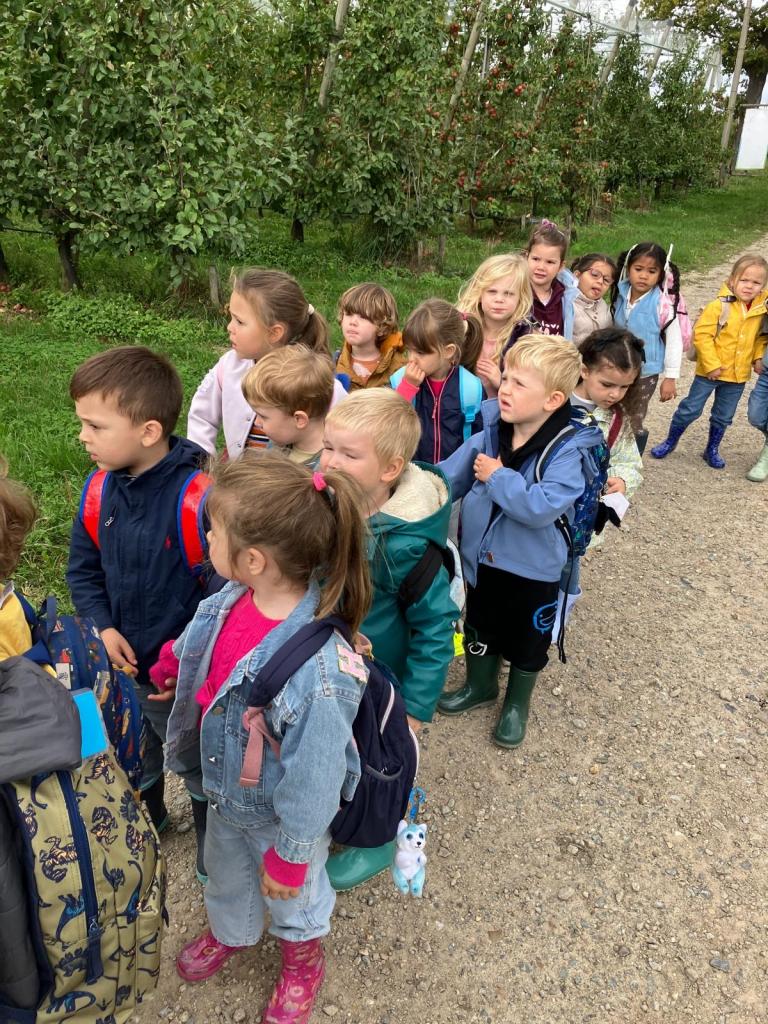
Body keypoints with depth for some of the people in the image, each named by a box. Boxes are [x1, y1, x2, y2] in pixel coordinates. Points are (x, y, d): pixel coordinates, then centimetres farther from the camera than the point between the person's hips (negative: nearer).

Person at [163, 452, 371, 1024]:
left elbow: (312, 782, -28)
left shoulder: (318, 671, -43)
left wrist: (290, 854, -15)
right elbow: (198, 667, 2)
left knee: (293, 896, 28)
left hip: (280, 817, -6)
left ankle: (303, 961, 62)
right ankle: (230, 933, 69)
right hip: (226, 792, 6)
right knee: (225, 871, 35)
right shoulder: (231, 600, -22)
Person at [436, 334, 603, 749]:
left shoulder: (567, 451, -25)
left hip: (533, 569, -4)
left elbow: (542, 506, -38)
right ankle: (480, 686, 53)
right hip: (482, 558, 5)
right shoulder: (488, 434, -11)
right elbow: (449, 478, -4)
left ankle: (517, 703, 46)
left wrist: (497, 477, -29)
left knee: (527, 640, 19)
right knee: (479, 628, 26)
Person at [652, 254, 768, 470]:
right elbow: (701, 334, -19)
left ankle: (712, 450, 34)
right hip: (709, 371, -4)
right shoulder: (719, 306, -19)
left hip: (738, 374, 4)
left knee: (723, 416, 16)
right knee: (690, 409, 6)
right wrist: (712, 364, -19)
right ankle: (670, 441, 26)